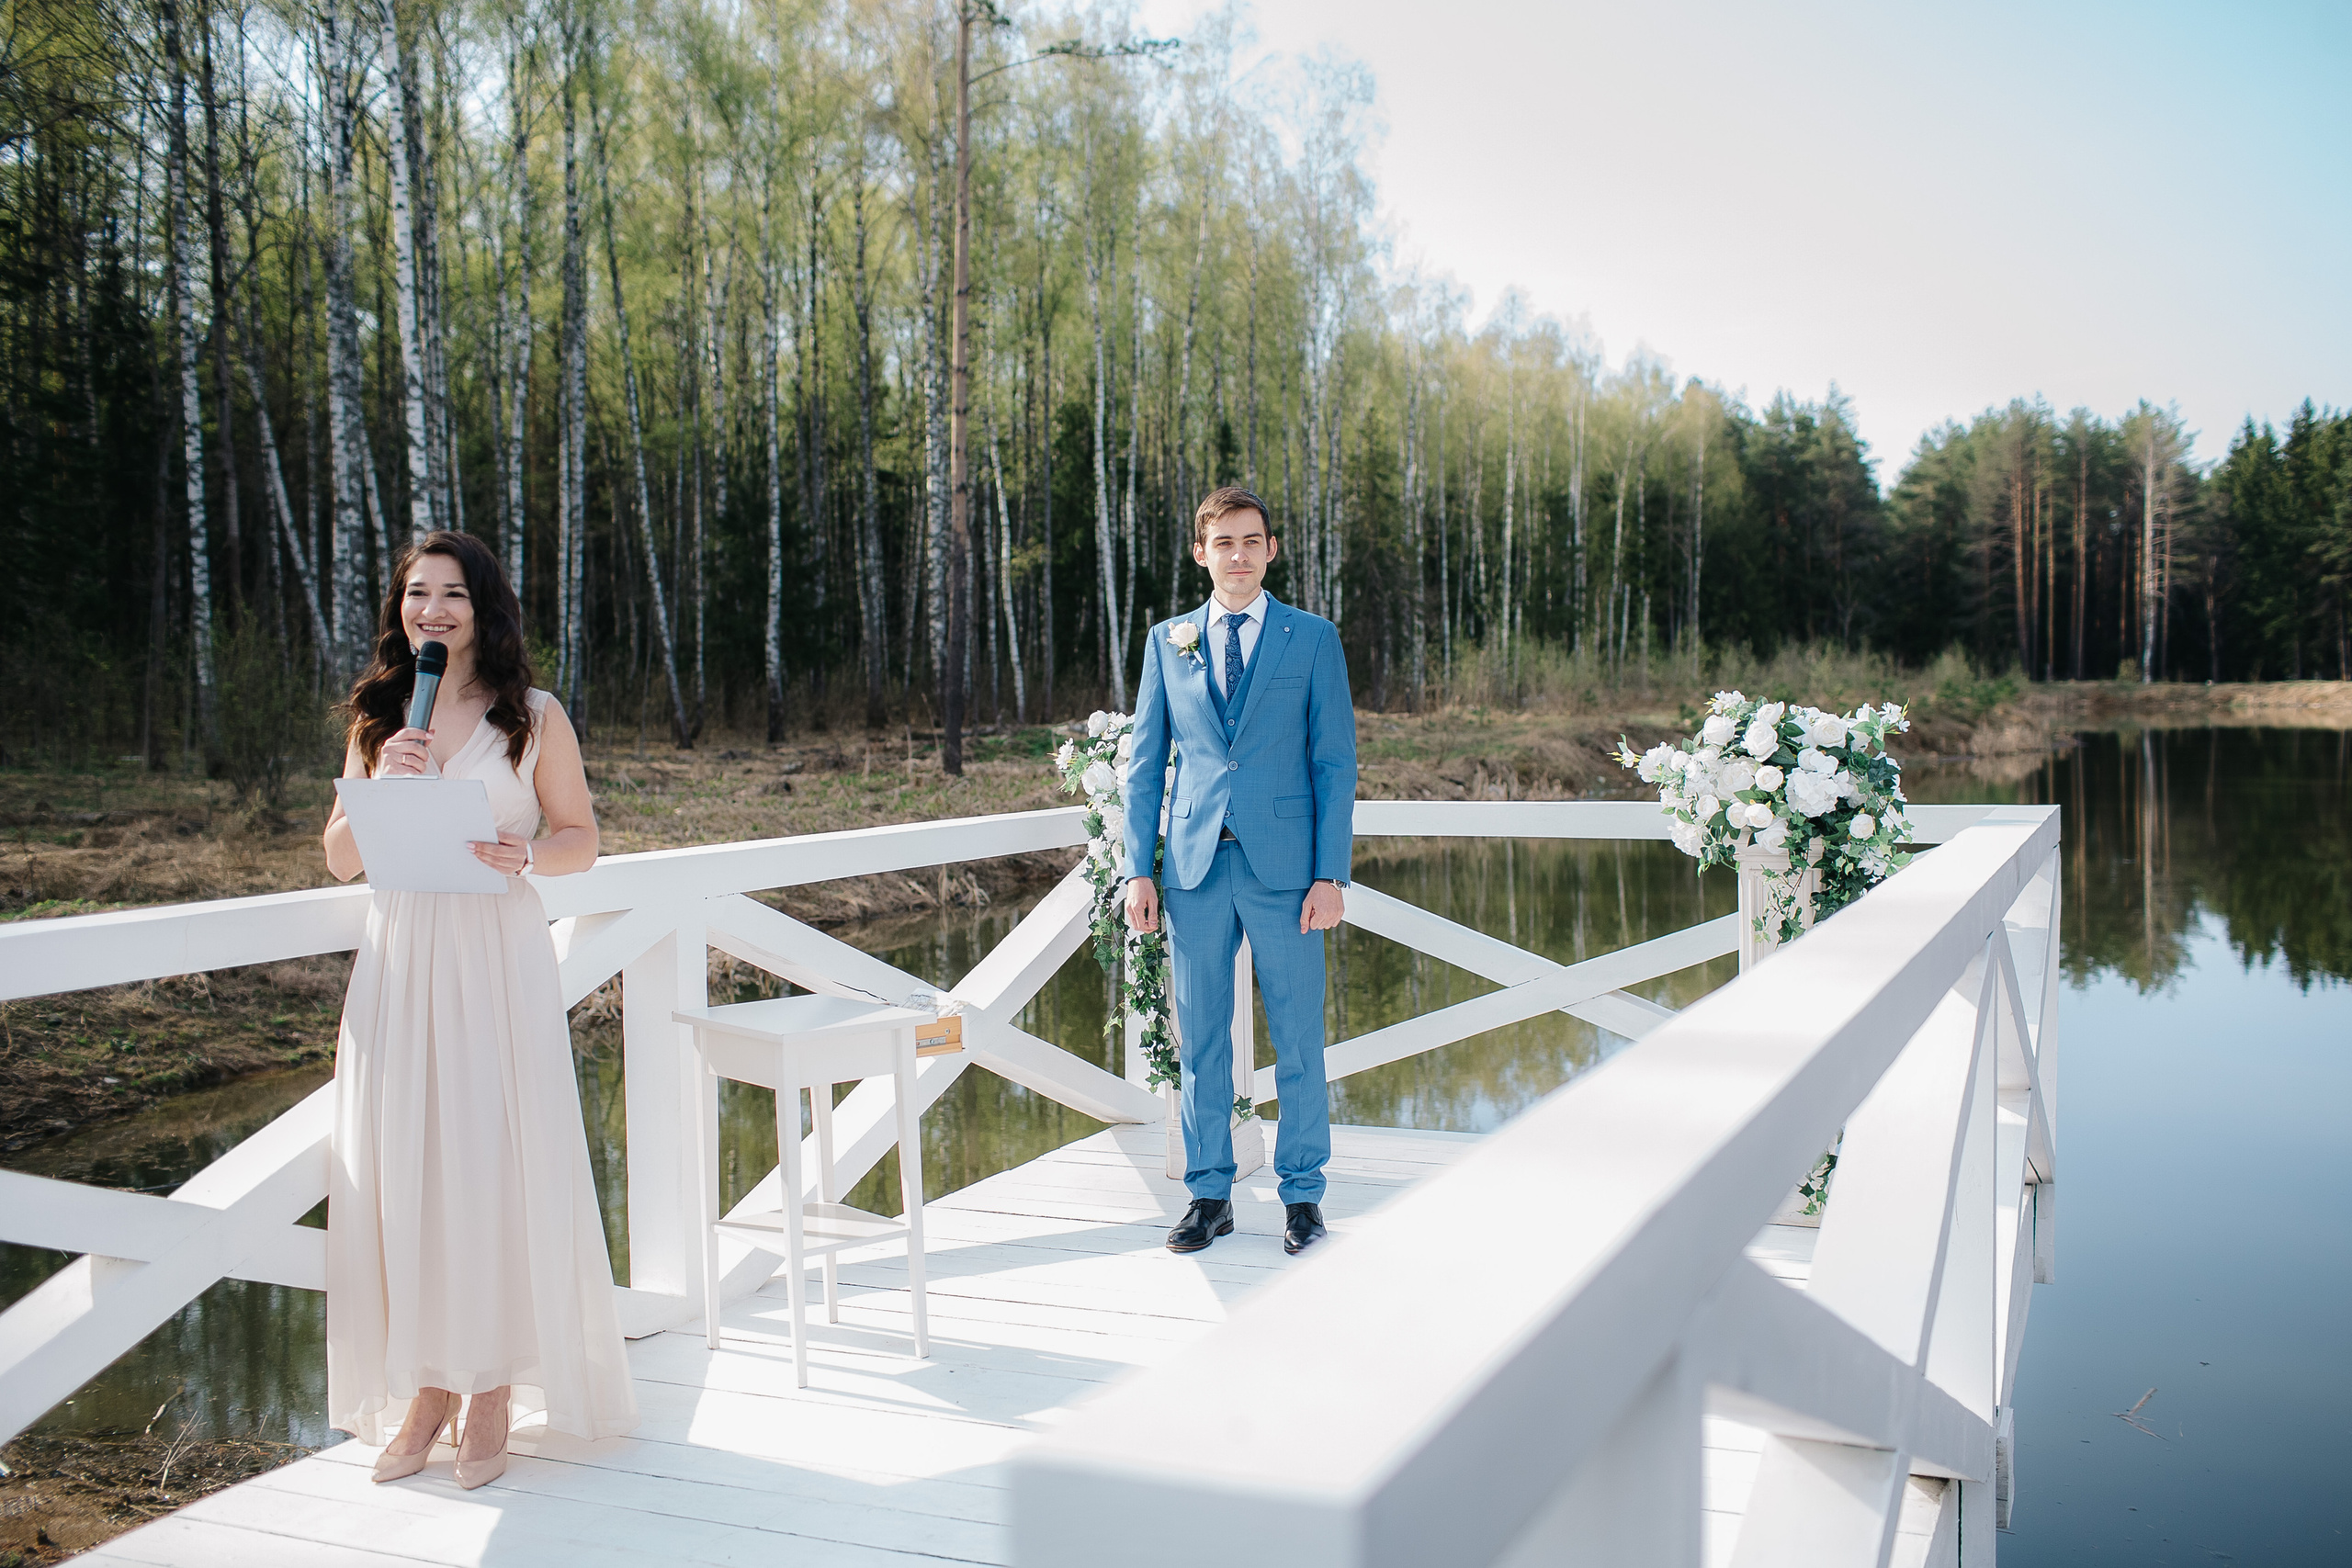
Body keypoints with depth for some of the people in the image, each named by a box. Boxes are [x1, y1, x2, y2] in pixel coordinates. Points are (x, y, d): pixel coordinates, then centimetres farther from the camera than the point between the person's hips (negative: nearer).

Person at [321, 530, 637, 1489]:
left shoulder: (535, 718, 3)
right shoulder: (378, 720, 11)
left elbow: (582, 840, 6)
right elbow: (341, 861, 11)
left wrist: (524, 854, -15)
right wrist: (380, 783, -6)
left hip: (498, 960, -3)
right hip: (399, 965, 3)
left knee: (497, 1166, -4)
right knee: (401, 1169, 1)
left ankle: (494, 1391, 10)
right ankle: (427, 1386, 15)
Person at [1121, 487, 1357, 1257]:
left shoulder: (1313, 638, 3)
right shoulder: (1168, 642, 9)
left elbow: (1336, 761, 0)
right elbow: (1145, 763, 10)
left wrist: (1331, 873, -7)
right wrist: (1138, 869, 2)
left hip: (1283, 865, -2)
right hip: (1195, 866, 2)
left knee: (1298, 1039, 5)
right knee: (1201, 1040, 8)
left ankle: (1302, 1192, 19)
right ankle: (1209, 1193, 19)